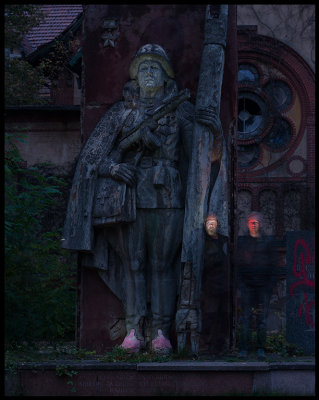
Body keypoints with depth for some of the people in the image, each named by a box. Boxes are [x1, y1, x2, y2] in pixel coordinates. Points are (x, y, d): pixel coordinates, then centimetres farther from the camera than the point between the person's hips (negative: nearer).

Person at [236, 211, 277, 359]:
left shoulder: (268, 242, 9)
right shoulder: (242, 242, 10)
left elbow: (272, 264, 8)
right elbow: (239, 263, 9)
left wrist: (270, 283, -1)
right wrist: (241, 282, -1)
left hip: (263, 285, 0)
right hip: (247, 284, 0)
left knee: (262, 318, -1)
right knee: (246, 316, -5)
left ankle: (261, 349, 3)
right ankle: (243, 349, -3)